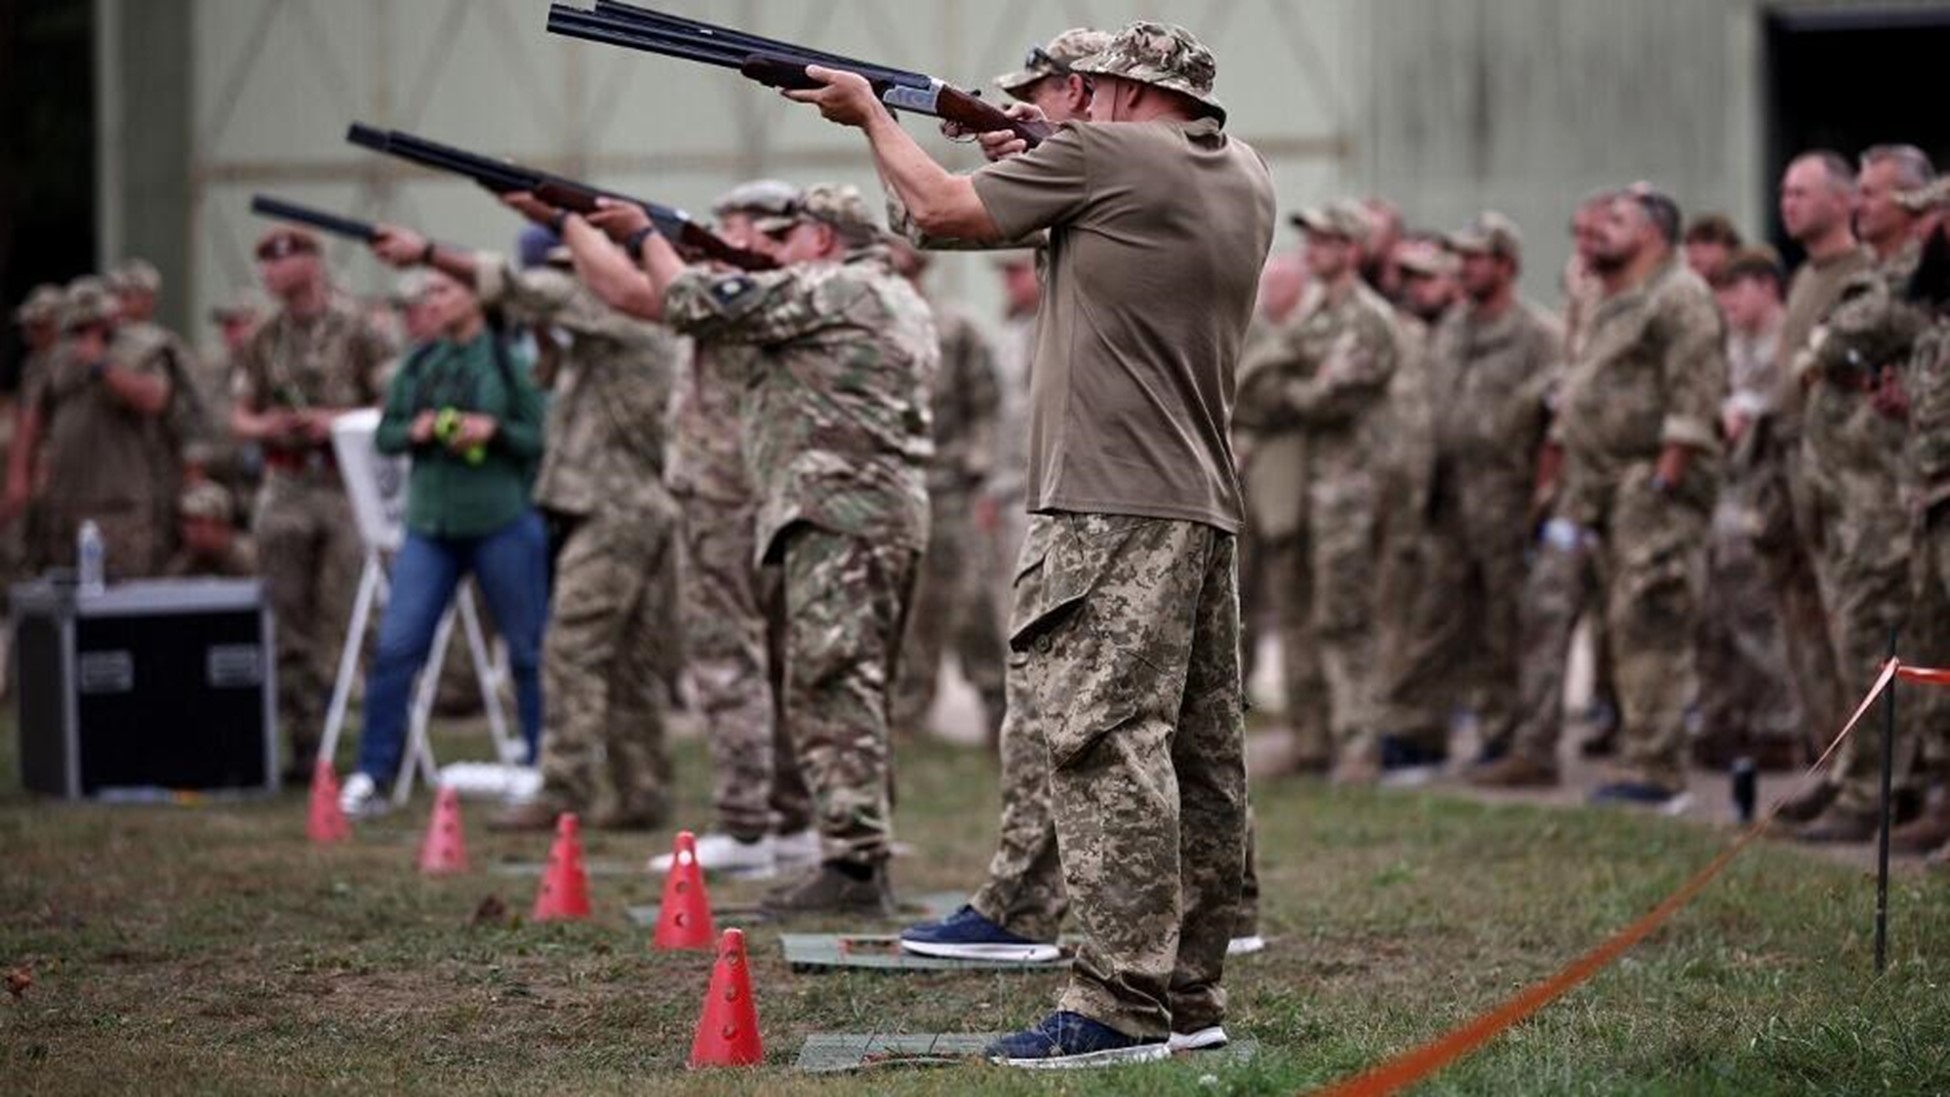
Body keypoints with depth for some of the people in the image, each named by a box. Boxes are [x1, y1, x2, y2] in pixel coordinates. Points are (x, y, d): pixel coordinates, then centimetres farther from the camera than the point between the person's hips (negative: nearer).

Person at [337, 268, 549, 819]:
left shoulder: (511, 359, -4)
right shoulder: (419, 364, 10)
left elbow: (544, 437, -5)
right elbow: (385, 433, 14)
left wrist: (495, 430, -19)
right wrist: (415, 431, -6)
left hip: (503, 523, -4)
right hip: (430, 525, 4)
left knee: (529, 650, 6)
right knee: (396, 646, -4)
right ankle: (370, 776, 1)